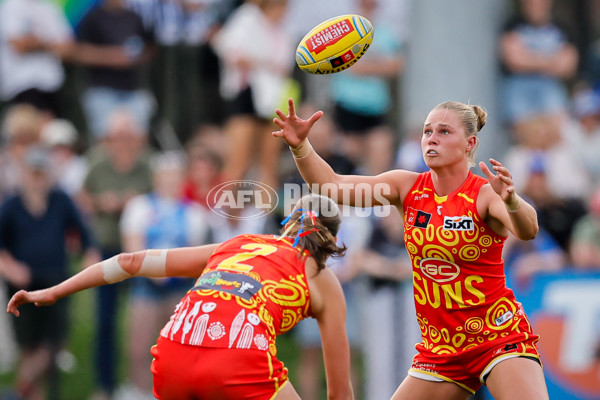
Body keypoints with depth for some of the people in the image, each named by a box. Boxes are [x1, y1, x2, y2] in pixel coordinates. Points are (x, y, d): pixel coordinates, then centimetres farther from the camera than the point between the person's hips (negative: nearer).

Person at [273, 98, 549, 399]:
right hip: (440, 348, 5)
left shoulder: (486, 194, -13)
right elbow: (332, 185, -7)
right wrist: (300, 146, -23)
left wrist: (510, 200, -54)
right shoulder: (408, 187, 0)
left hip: (499, 337, -5)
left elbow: (527, 231, -32)